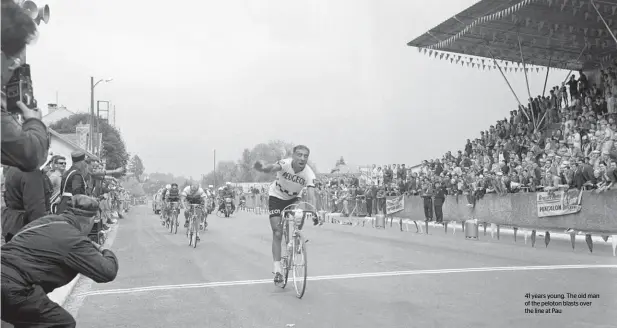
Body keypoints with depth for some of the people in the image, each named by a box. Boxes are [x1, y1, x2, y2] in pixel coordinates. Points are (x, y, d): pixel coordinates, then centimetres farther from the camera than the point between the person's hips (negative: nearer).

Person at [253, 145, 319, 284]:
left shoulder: (309, 173, -26)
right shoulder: (285, 164, -31)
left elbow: (311, 196, -35)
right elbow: (273, 167, -52)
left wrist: (313, 213, -53)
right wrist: (263, 167, -76)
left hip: (292, 199, 3)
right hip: (276, 197, -3)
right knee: (277, 234, -8)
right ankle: (277, 270, -4)